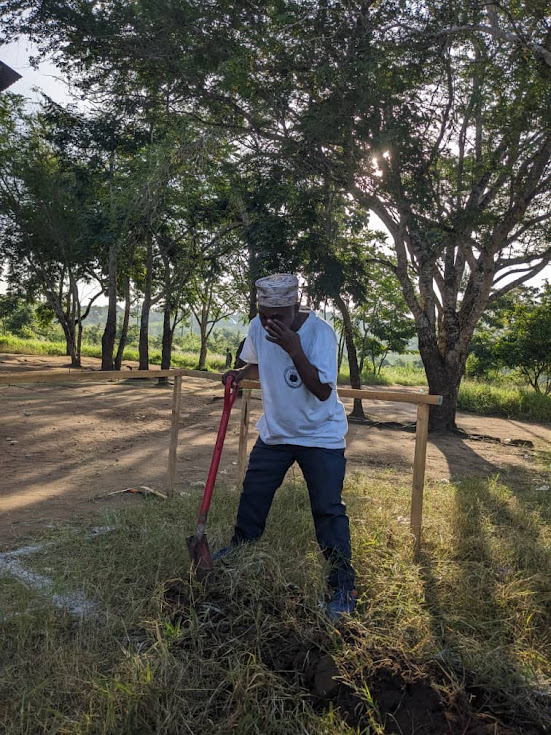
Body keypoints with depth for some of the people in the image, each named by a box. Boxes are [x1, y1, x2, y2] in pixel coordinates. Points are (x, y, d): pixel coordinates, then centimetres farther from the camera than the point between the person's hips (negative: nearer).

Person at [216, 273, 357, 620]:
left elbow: (322, 390, -29)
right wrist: (242, 373, -8)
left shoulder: (320, 332, -23)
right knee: (252, 496, 15)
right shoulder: (258, 328, -7)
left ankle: (343, 586, 12)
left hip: (321, 436, -5)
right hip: (275, 431, 5)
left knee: (329, 511, -4)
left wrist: (294, 348, -36)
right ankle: (239, 548, 41)